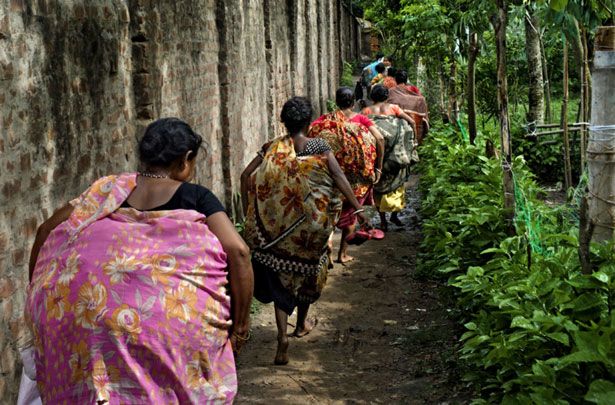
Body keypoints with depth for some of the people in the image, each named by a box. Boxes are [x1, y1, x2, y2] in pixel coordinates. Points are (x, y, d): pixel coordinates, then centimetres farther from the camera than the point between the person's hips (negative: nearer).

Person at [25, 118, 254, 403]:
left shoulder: (111, 191, 10)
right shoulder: (196, 197, 1)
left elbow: (47, 231, 13)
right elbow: (238, 251, -10)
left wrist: (37, 298, 23)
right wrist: (240, 323, -2)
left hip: (98, 316, 3)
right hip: (178, 322, -2)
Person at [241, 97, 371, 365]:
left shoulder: (272, 148, 0)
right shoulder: (319, 147, -5)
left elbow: (246, 175, -5)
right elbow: (339, 178, -13)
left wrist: (248, 213, 2)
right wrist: (358, 208, -9)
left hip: (276, 223, 0)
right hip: (311, 220, 0)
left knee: (280, 275, 5)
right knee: (307, 268, 22)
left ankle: (282, 335, -12)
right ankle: (301, 324, 40)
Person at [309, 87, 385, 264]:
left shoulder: (325, 120, 0)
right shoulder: (361, 119, -1)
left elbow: (307, 133, -14)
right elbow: (380, 139, -12)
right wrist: (378, 168, -6)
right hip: (358, 175, 0)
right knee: (350, 213, 14)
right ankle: (343, 254, 20)